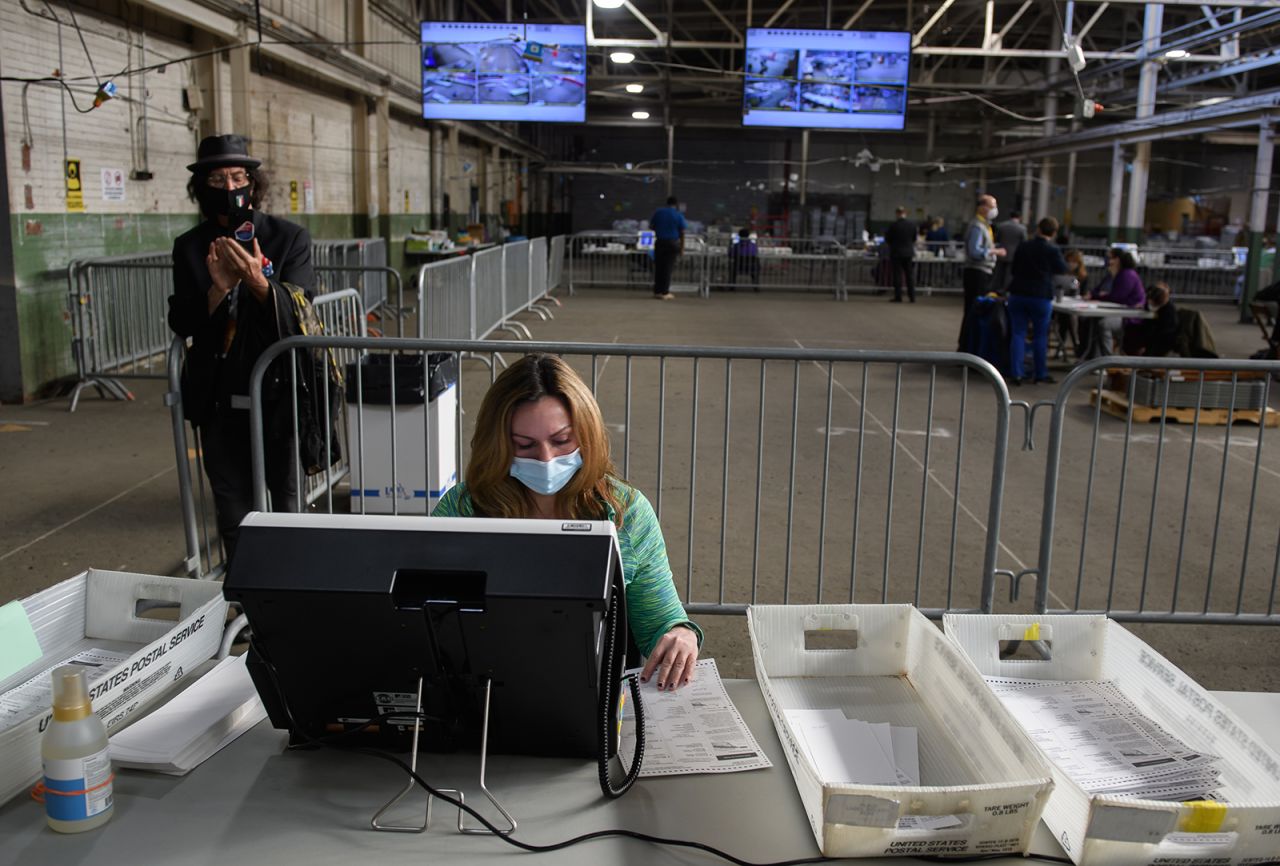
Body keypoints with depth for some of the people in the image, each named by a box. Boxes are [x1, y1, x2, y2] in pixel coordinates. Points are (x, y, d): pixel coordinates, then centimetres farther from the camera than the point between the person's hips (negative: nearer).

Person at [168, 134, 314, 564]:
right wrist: (218, 289, -19)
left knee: (291, 510, 9)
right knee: (233, 520, 12)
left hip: (279, 397, -2)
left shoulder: (289, 238, -4)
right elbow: (180, 323, -1)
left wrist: (259, 283, -29)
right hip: (220, 404, 3)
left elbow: (299, 319, -11)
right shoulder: (190, 247, 4)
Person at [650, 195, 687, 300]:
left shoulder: (658, 212, 4)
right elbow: (682, 233, -5)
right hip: (672, 243, -3)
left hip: (659, 242, 3)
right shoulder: (679, 215, -4)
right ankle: (664, 292, 1)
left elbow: (651, 226, 10)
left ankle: (657, 291, 9)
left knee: (658, 267, 8)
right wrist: (682, 247, 1)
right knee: (668, 268, 0)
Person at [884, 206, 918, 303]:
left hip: (896, 253, -3)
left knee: (898, 276, 2)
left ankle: (898, 297, 1)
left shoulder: (893, 225, -12)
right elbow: (914, 239, 7)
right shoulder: (913, 225, -2)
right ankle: (912, 297, 9)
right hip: (909, 253, 3)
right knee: (910, 276, 8)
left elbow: (887, 239, -5)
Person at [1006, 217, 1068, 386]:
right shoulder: (1053, 250, -8)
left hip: (1018, 294, 2)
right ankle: (1041, 373, 17)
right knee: (1040, 336, 10)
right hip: (1041, 296, -2)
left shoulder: (1023, 246, 2)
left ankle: (1016, 373, -1)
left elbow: (1013, 270, 13)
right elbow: (1062, 269, 7)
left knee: (1018, 334, 5)